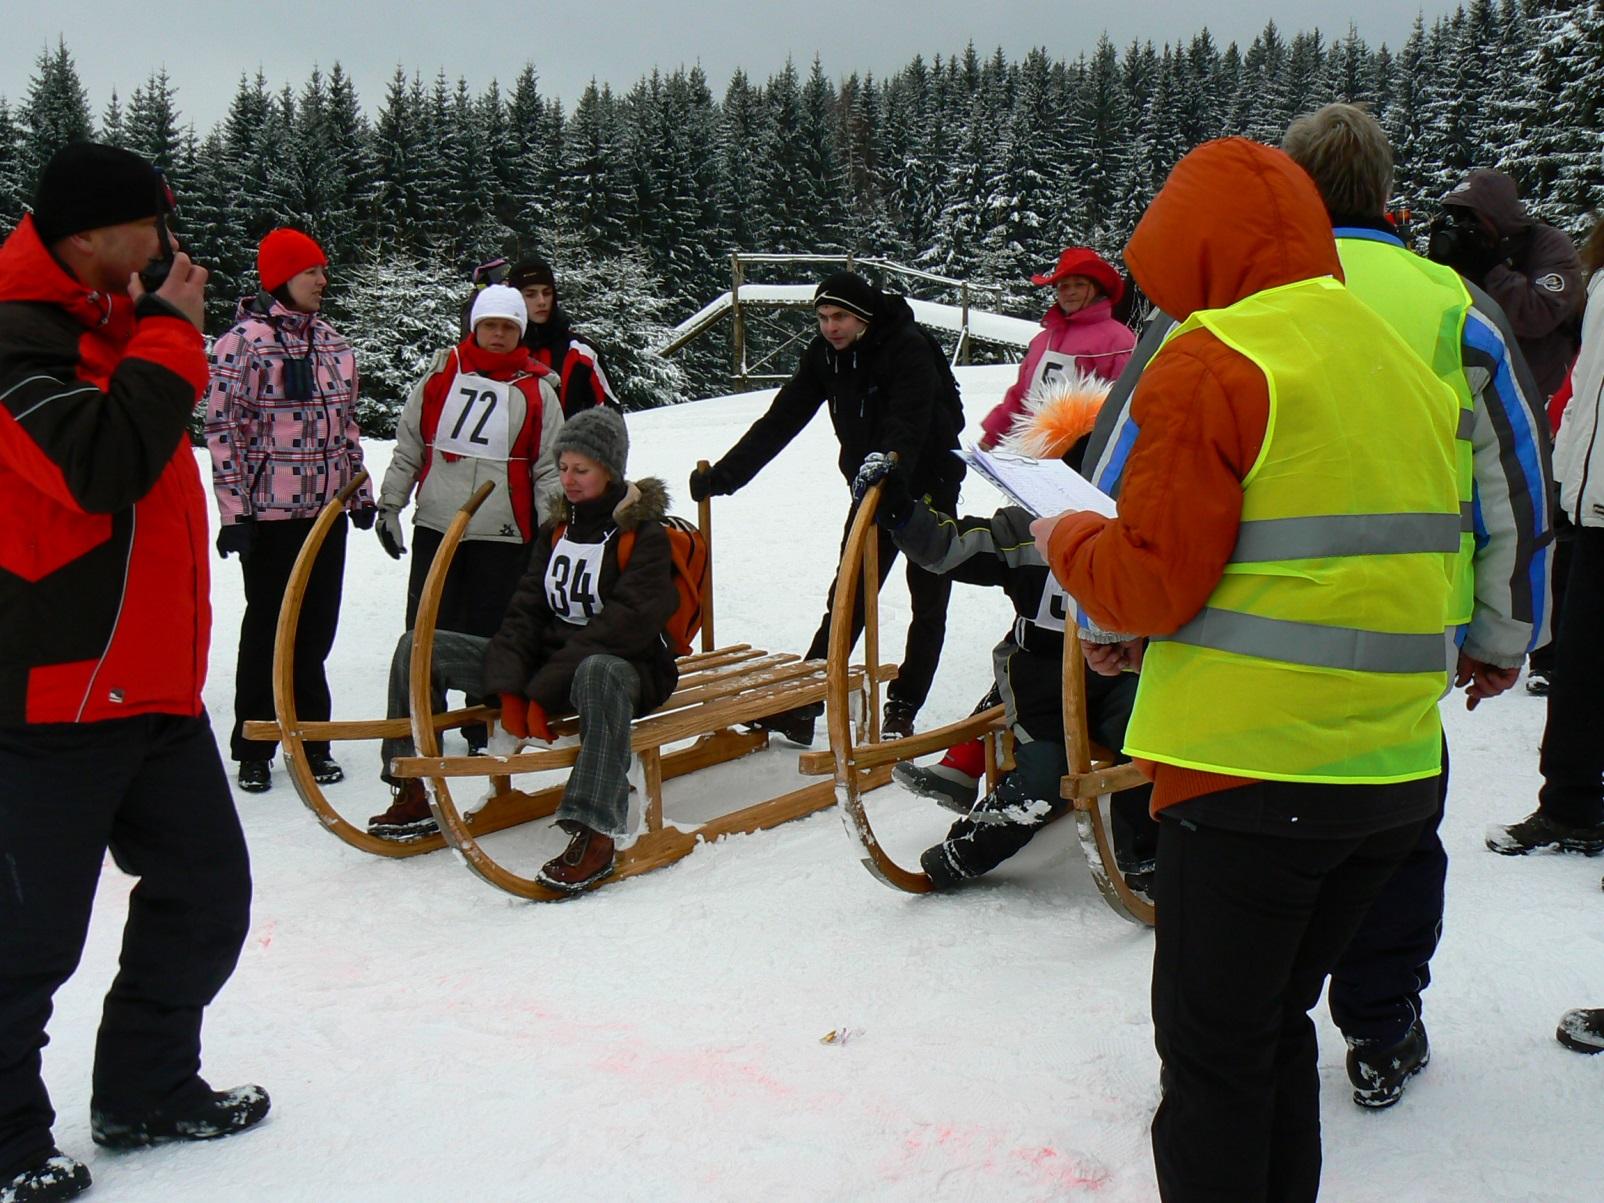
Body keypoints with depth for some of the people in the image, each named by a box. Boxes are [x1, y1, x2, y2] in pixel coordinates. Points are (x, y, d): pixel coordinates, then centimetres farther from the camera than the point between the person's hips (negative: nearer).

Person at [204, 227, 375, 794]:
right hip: (270, 512, -5)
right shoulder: (243, 340, -9)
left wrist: (360, 492, 16)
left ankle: (311, 740, 23)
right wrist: (234, 510, -13)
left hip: (327, 509, 5)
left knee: (316, 629, 11)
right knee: (268, 630, 4)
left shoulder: (332, 341, 10)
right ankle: (254, 751, 17)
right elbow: (222, 427, -11)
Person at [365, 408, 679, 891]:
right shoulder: (556, 531, 12)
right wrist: (510, 687, -14)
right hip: (549, 659, 7)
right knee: (418, 647, -2)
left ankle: (595, 832, -48)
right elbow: (526, 610, 4)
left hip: (623, 665, -7)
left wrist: (545, 688, -26)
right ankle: (411, 798, -2)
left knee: (599, 673, -45)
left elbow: (627, 622, -20)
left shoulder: (644, 536, -9)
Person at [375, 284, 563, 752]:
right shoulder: (442, 375, 5)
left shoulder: (537, 390, 1)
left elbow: (550, 470, 4)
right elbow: (407, 448, 11)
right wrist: (389, 506, 8)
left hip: (503, 535, -2)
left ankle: (484, 730, 17)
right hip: (436, 526, 2)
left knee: (491, 637, 5)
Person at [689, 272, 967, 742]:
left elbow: (910, 422, -36)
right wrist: (724, 474, -14)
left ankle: (902, 711, 11)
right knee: (847, 598, 4)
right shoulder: (823, 355, -3)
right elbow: (780, 420, -5)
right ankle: (804, 703, 4)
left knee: (928, 605, 2)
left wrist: (888, 461, -57)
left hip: (927, 486, -5)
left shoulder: (909, 349, -22)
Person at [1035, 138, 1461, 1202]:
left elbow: (1152, 584, -15)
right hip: (1396, 769, 8)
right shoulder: (1402, 363, 14)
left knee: (1212, 1050, 4)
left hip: (1252, 766, -8)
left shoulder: (1214, 363, -11)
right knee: (1276, 1028, 22)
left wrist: (1069, 540, 6)